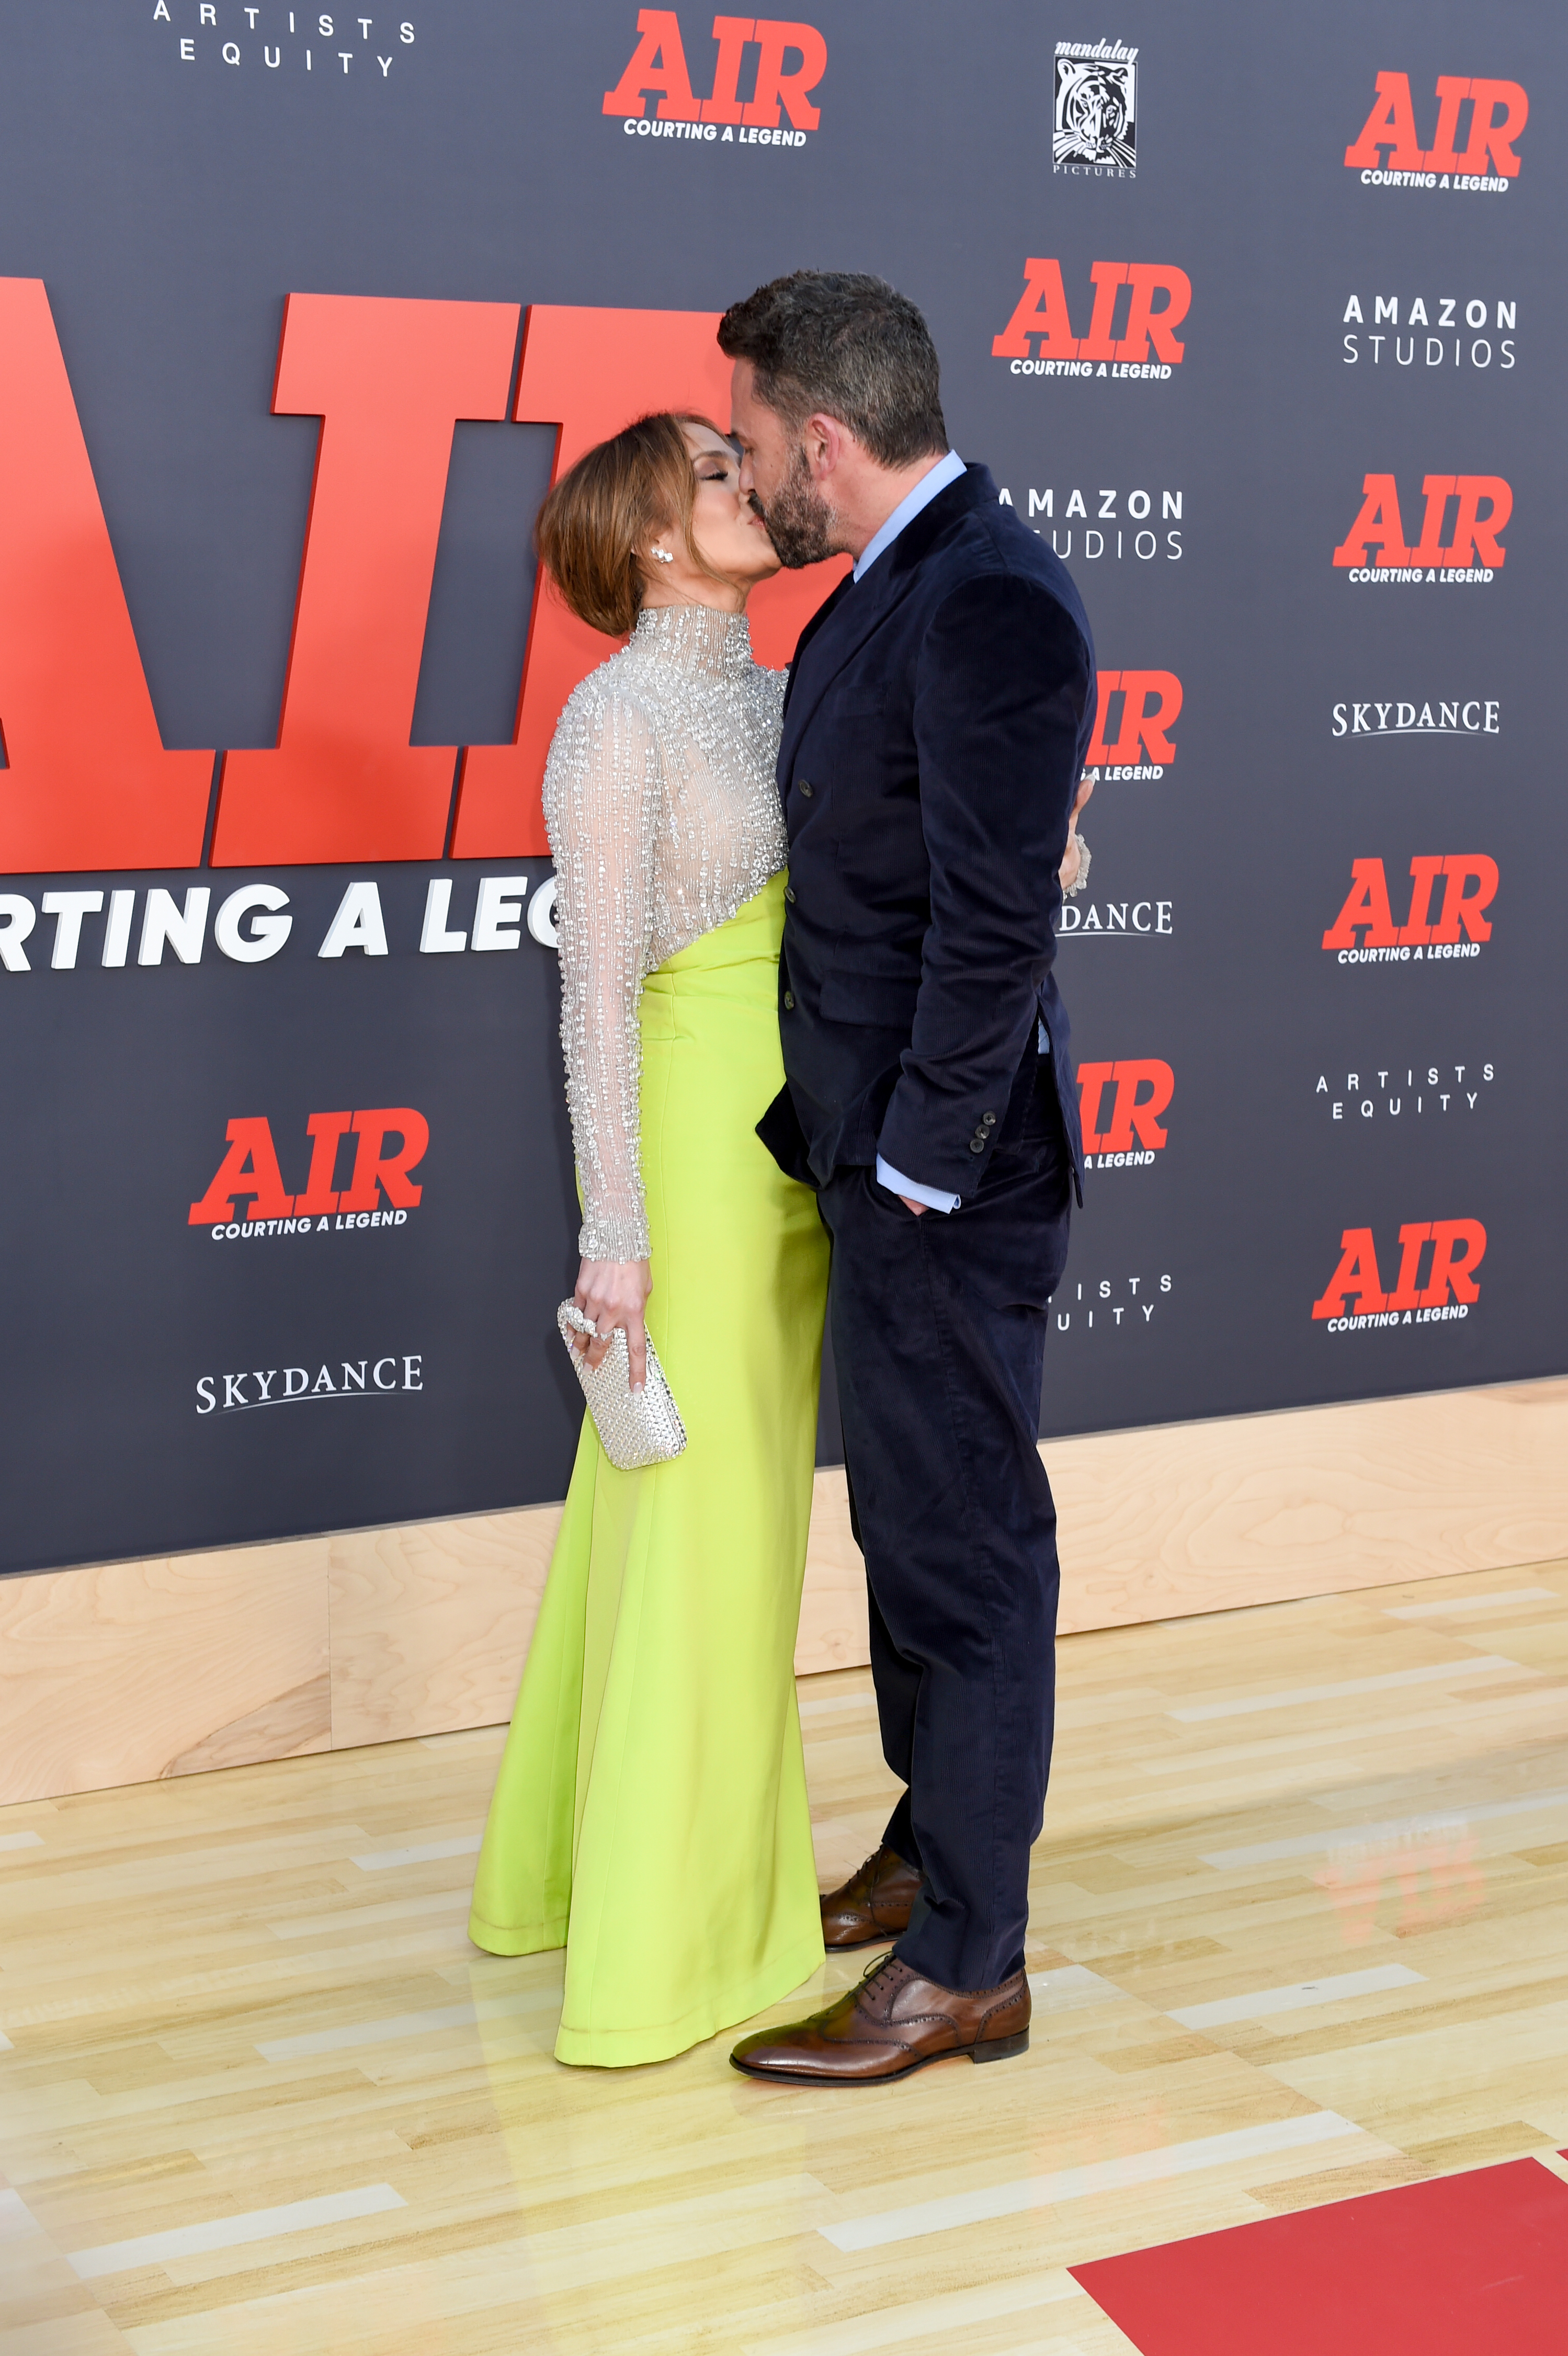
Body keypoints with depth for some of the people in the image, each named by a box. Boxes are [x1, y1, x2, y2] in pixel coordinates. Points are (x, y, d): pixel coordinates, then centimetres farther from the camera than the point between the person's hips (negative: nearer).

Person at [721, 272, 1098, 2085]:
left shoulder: (990, 605, -20)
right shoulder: (884, 590, 12)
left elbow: (996, 922, -23)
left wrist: (918, 1169, -18)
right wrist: (844, 1136, 14)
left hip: (942, 1157, -10)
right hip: (868, 1136, 10)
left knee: (963, 1546, 0)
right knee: (908, 1519, 20)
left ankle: (967, 1965, 13)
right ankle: (931, 1851, 37)